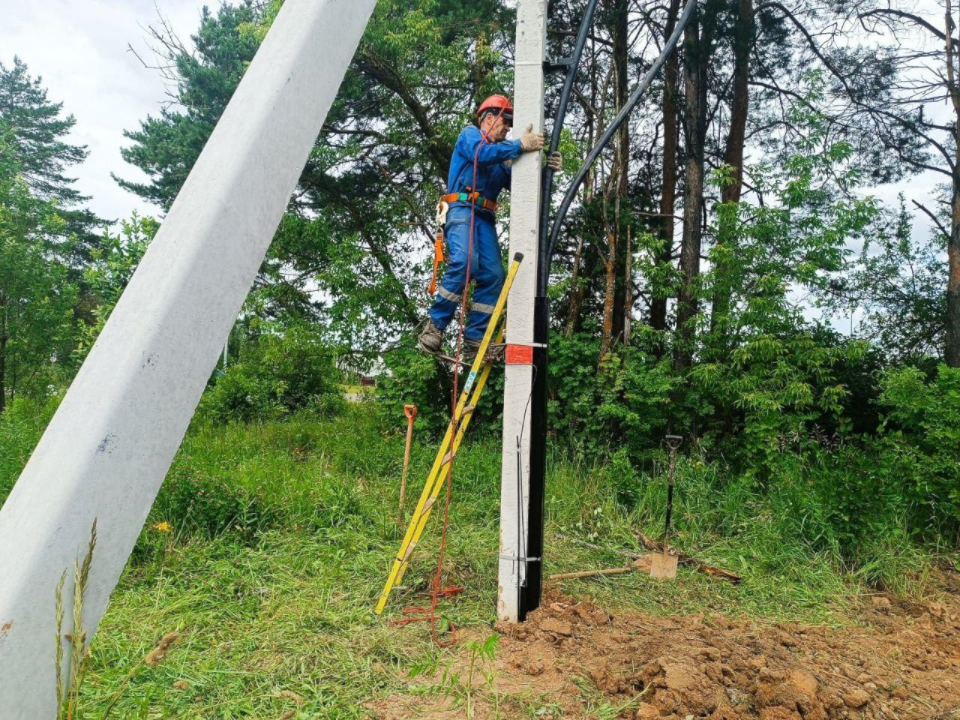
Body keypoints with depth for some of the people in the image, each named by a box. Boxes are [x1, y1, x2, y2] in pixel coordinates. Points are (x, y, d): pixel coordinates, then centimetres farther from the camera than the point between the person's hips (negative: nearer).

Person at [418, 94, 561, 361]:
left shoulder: (500, 153, 30)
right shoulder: (470, 134, 12)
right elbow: (481, 153, -12)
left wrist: (546, 168, 2)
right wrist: (520, 145, -14)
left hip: (485, 217, 7)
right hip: (462, 208, -7)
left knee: (493, 274, -11)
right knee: (465, 260, -31)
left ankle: (473, 343, -12)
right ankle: (434, 326, -25)